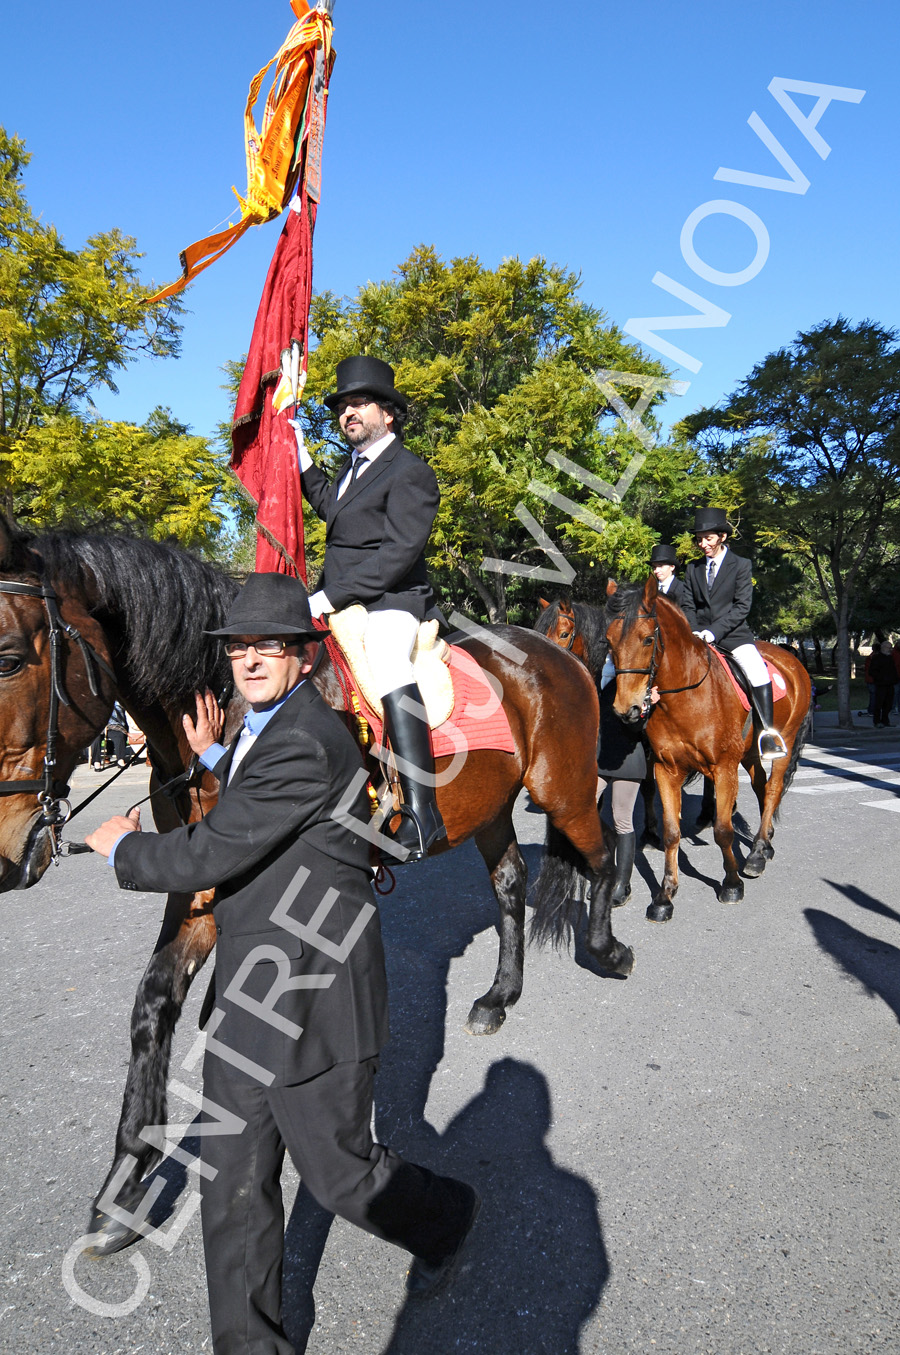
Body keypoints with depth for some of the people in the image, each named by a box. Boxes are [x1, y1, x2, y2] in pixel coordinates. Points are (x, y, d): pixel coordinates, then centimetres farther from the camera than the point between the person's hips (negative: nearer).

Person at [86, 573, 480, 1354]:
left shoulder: (306, 743, -26)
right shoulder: (265, 730, 8)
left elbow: (208, 856, -25)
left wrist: (122, 847, -6)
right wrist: (216, 756, 14)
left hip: (313, 1010, -9)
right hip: (248, 1007, 9)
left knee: (341, 1172, 13)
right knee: (234, 1186, 16)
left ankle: (445, 1217, 43)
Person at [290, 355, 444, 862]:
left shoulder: (409, 472, -7)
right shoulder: (354, 466, 22)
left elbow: (399, 553, -18)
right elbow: (329, 506, 44)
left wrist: (330, 597, -22)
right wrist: (300, 454, 31)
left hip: (389, 602, -10)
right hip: (340, 603, 10)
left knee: (387, 663, -37)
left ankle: (422, 810, -43)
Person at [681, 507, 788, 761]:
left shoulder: (741, 566, 2)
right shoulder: (693, 569, 13)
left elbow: (742, 606, -7)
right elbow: (688, 606, 11)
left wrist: (714, 631, -18)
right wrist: (695, 632, -8)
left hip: (734, 635, -3)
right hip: (700, 637, 4)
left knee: (757, 672, -28)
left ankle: (768, 733, -18)